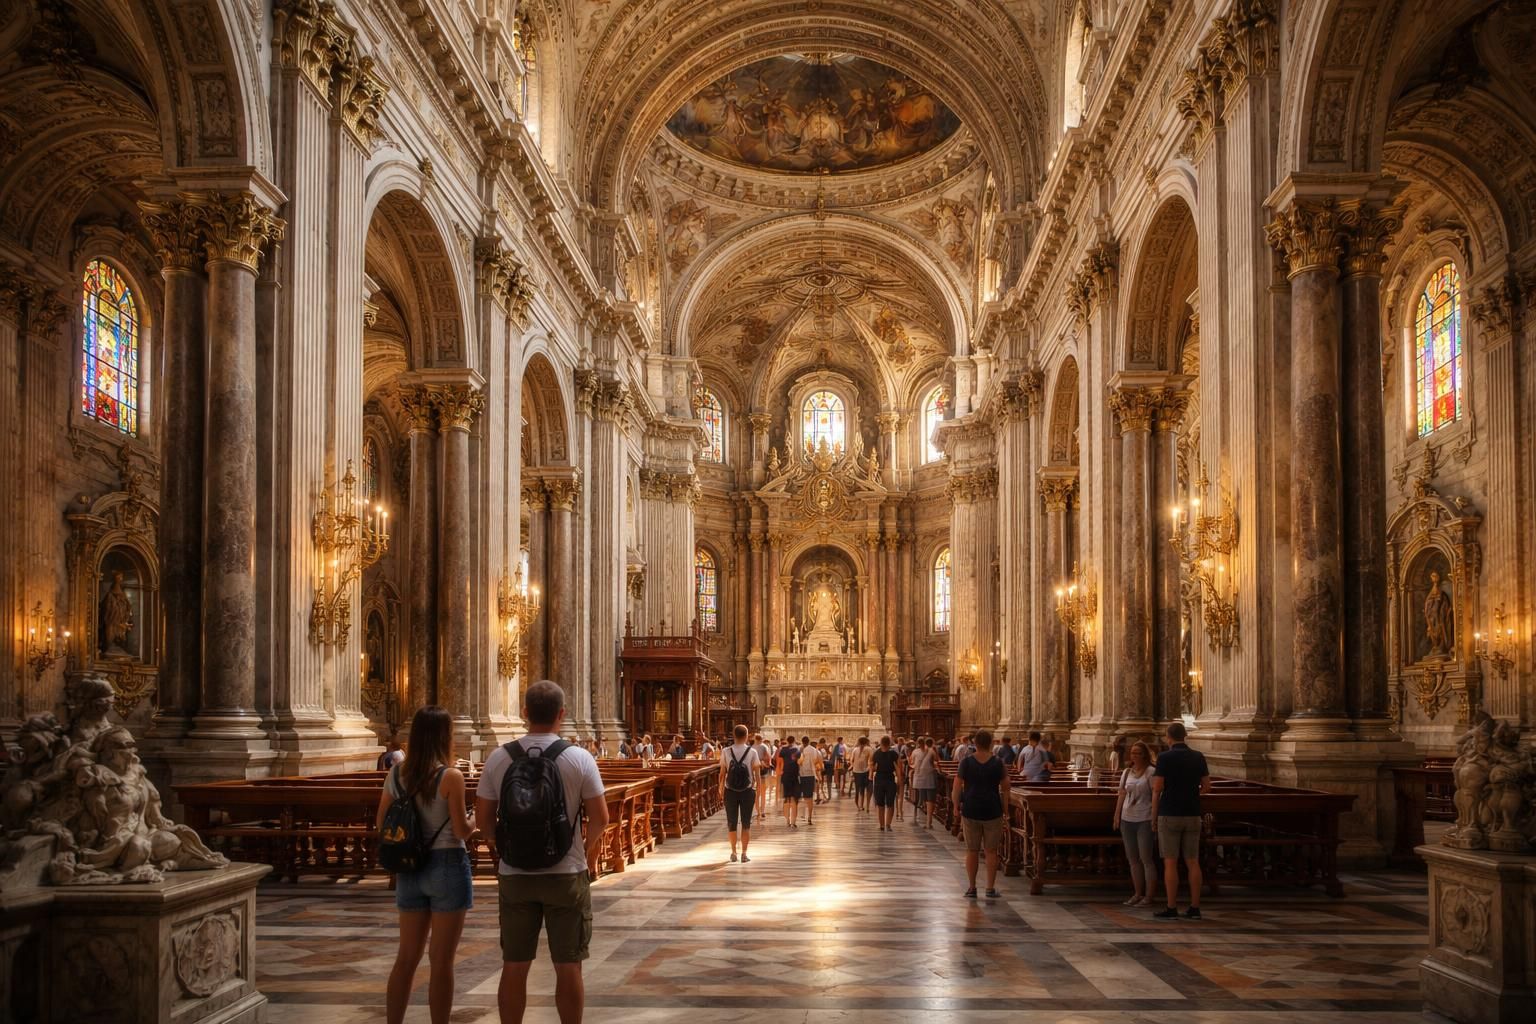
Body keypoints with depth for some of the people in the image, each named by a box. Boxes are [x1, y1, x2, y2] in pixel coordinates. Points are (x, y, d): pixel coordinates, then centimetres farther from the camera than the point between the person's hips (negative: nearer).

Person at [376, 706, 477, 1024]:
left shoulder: (397, 773, 1)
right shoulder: (451, 776, -15)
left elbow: (382, 825, 6)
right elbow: (461, 831, -14)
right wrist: (474, 820, 7)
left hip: (410, 868, 5)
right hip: (448, 867, -5)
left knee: (407, 958, 15)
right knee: (441, 961, 4)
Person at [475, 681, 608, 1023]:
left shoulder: (499, 758, -3)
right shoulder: (579, 758, -8)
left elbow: (482, 817, 2)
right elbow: (600, 819, -6)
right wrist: (589, 858, 13)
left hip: (514, 875, 2)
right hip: (567, 874, -2)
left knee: (514, 967, 11)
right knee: (568, 967, 7)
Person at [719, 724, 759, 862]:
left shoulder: (726, 751, -5)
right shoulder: (752, 752, -6)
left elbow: (722, 773, -4)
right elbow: (756, 773, -5)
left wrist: (721, 789, 8)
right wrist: (758, 792, 4)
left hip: (730, 791, 1)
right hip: (748, 791, -1)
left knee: (732, 822, 12)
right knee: (746, 823, 7)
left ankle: (733, 853, 15)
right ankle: (744, 854, 6)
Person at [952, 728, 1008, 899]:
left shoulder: (966, 762, -4)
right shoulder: (997, 764, -3)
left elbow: (957, 788, -4)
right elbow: (1005, 790, 1)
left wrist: (956, 806, 7)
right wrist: (1004, 809, 11)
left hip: (970, 812, 0)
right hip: (992, 811, 0)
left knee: (972, 851, 8)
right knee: (991, 851, 5)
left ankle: (972, 888, 12)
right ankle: (990, 888, 5)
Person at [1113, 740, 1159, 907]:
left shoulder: (1150, 772, -6)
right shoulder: (1126, 772, 12)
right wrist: (1116, 817, 12)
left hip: (1144, 820, -6)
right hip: (1127, 819, 6)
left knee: (1146, 858, -4)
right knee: (1132, 859, 11)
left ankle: (1148, 897, 1)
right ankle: (1138, 894, 19)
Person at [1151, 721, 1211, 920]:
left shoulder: (1164, 757, -9)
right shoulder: (1198, 757, 4)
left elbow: (1157, 789, -11)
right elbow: (1206, 787, 6)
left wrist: (1153, 818, -1)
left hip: (1169, 816, -4)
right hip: (1192, 816, 4)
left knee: (1170, 863, 0)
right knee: (1192, 862, 7)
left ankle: (1171, 908, 1)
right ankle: (1195, 908, 6)